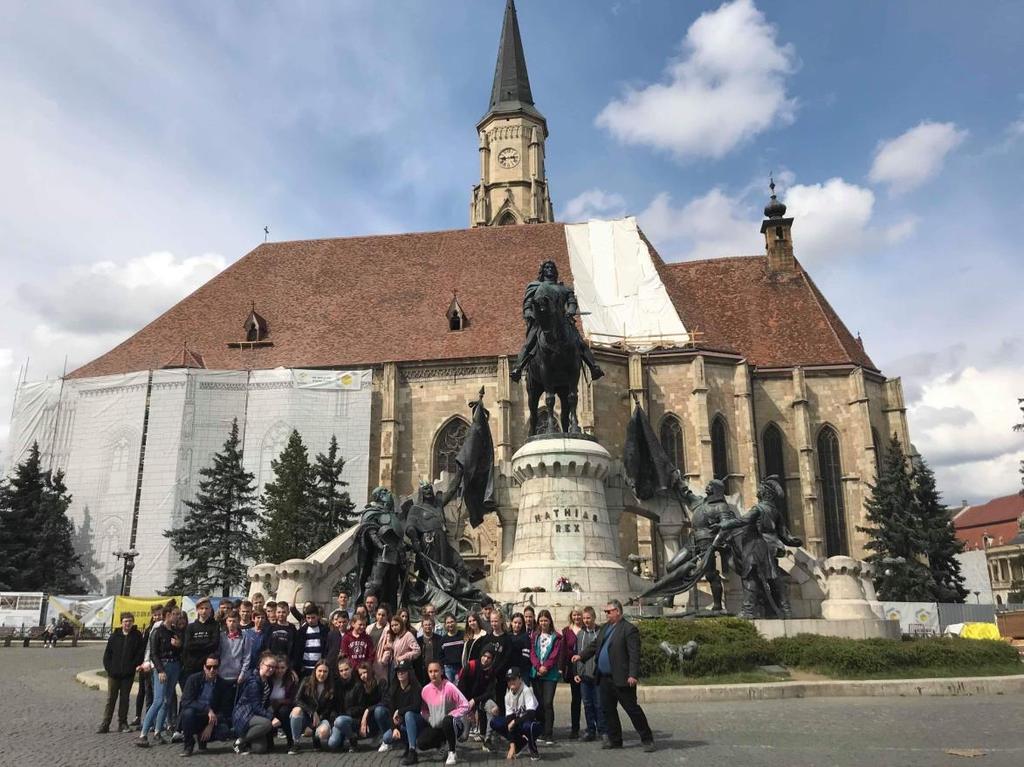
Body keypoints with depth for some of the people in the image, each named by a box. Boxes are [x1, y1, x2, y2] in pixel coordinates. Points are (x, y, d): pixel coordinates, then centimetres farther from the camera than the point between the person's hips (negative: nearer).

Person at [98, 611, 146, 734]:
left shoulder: (137, 636, -2)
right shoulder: (114, 636, 1)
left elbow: (140, 653, -3)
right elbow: (107, 653, 4)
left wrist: (133, 666, -10)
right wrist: (108, 667, -4)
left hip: (128, 674, -1)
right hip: (113, 673, 1)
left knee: (124, 698, 7)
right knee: (111, 698, 5)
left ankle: (122, 723, 15)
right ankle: (105, 724, 11)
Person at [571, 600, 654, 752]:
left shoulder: (629, 629, -11)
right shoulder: (605, 628, 13)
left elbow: (634, 654, -17)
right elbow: (595, 646, 19)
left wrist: (633, 675, -23)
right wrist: (581, 655, 7)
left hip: (621, 679, -8)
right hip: (605, 678, 8)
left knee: (632, 708, -1)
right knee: (608, 710, 13)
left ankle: (647, 739, 12)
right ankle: (614, 740, 26)